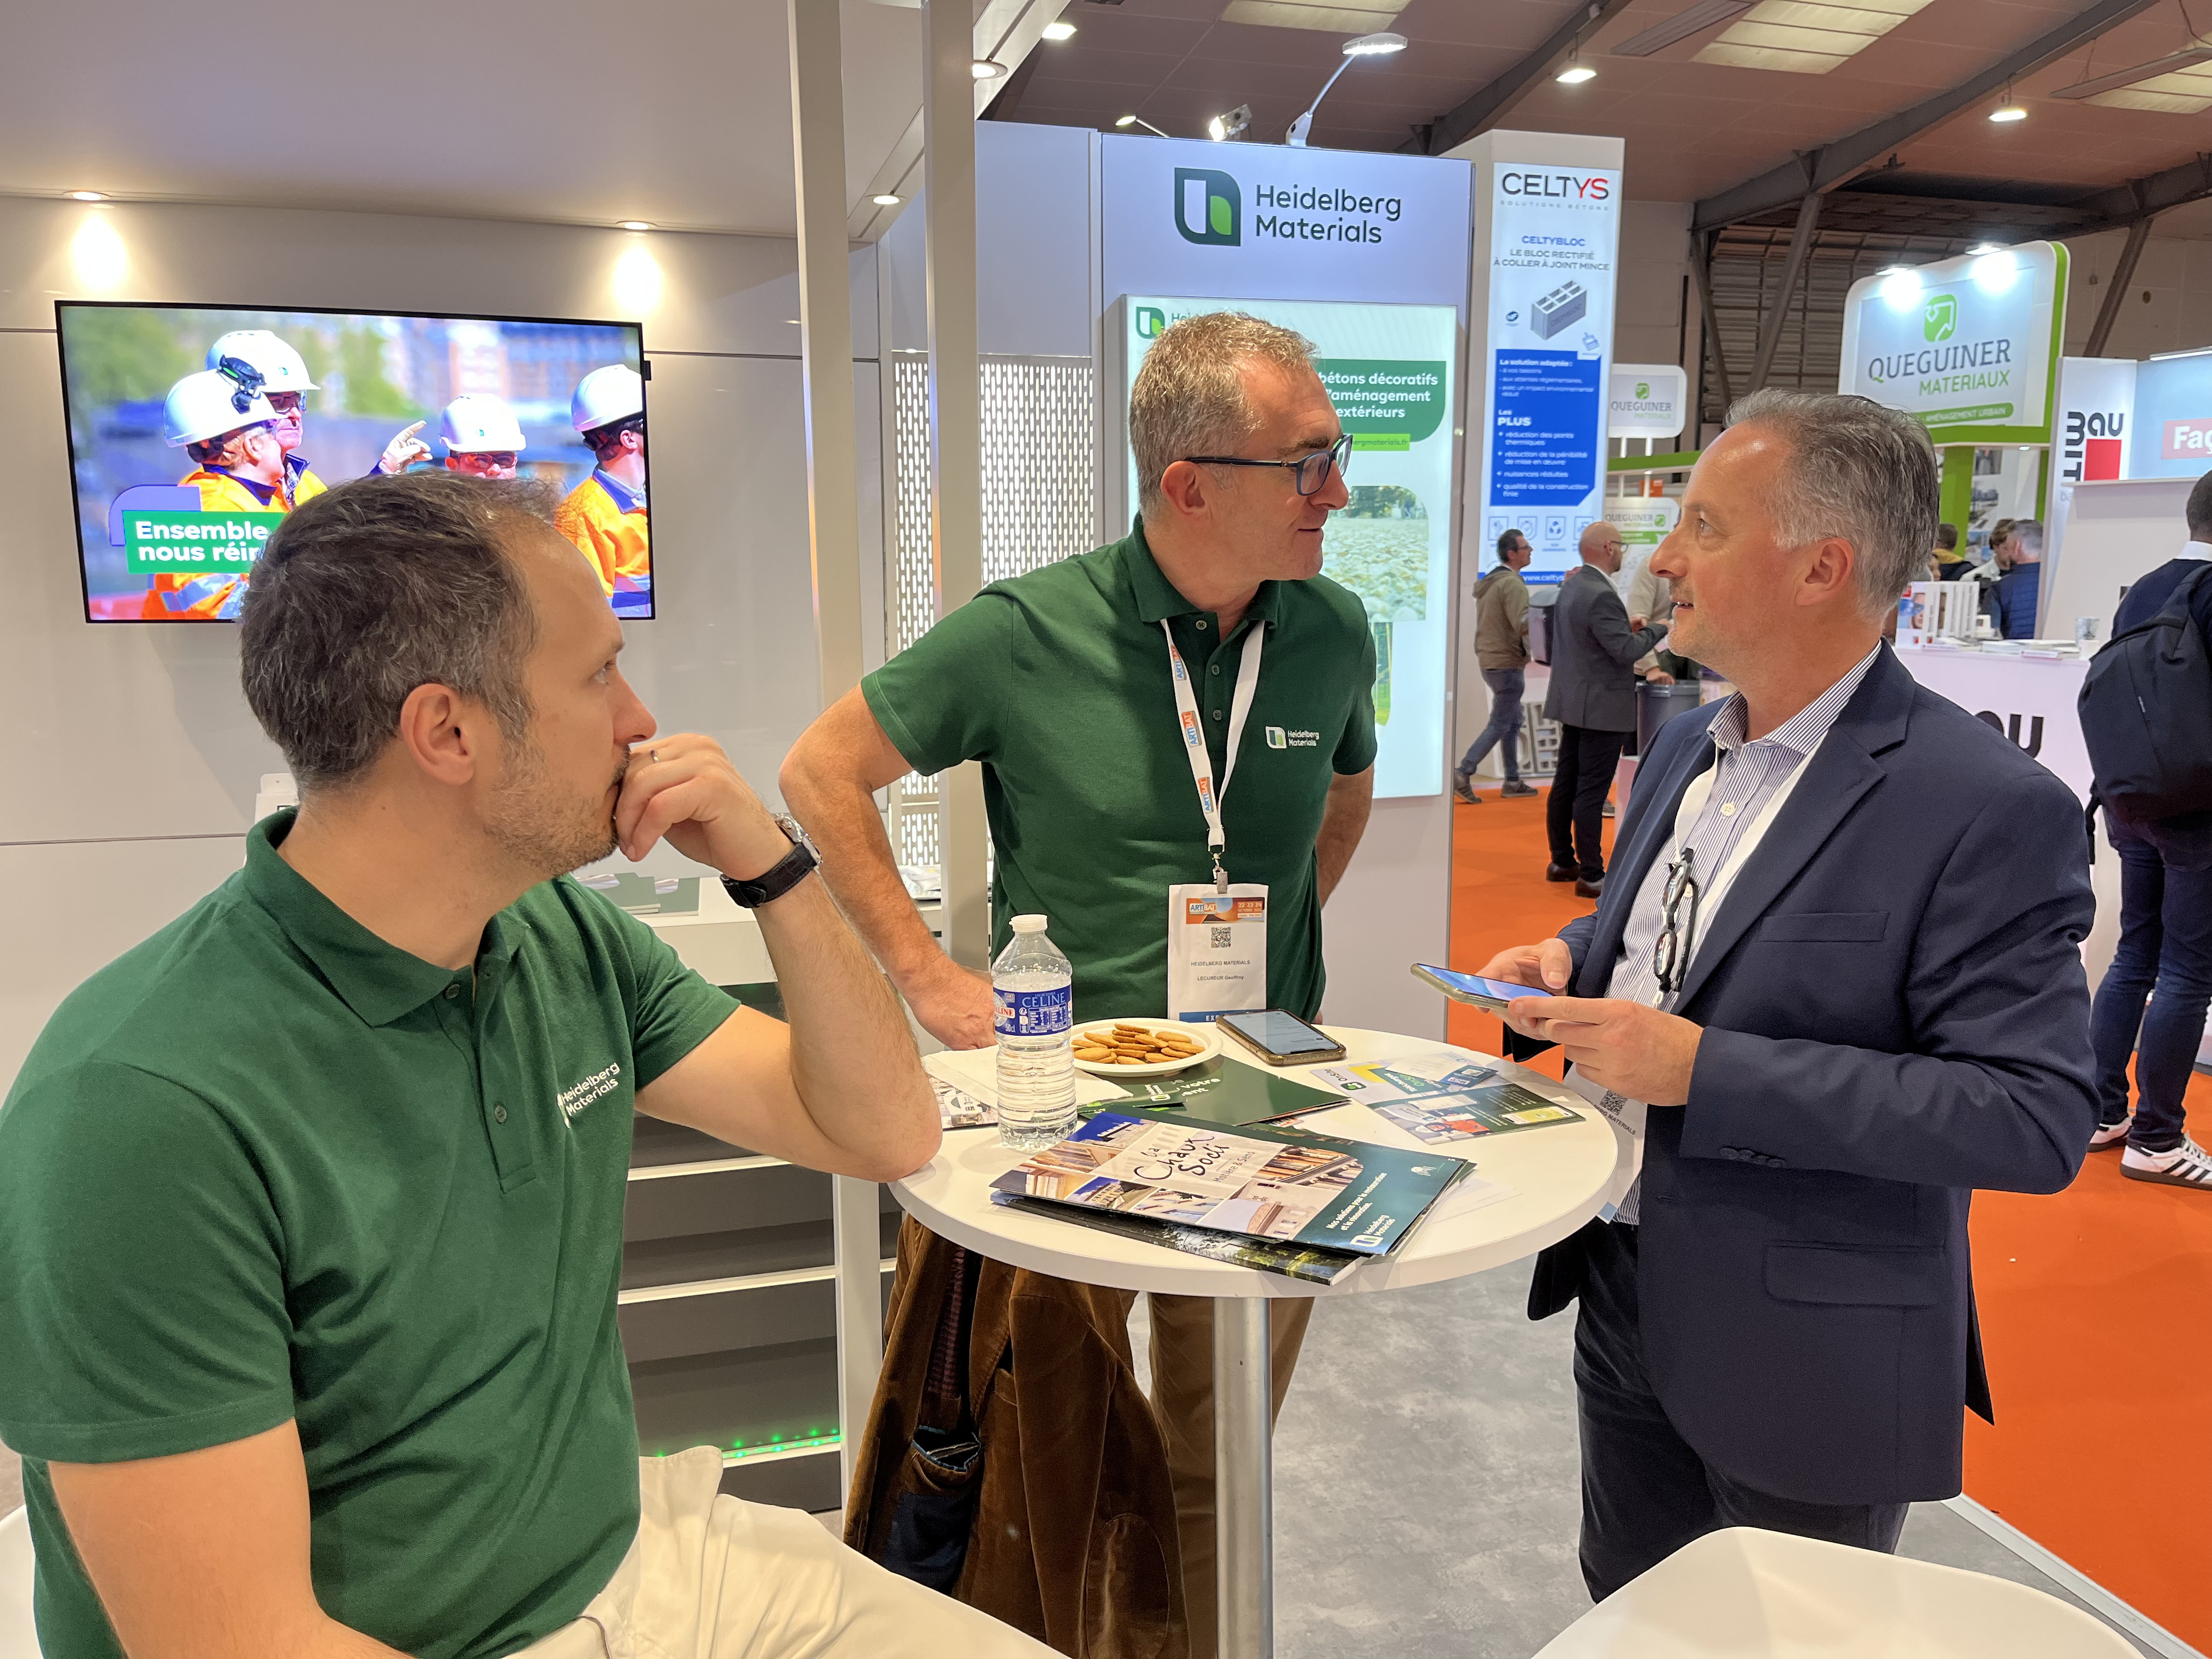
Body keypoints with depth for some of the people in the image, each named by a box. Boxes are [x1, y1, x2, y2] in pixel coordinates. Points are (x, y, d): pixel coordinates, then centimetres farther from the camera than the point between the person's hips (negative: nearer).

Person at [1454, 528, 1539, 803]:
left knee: (1513, 720, 15)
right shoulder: (1513, 584, -17)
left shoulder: (1489, 581, 13)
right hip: (1507, 663, -10)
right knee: (1500, 724, -4)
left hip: (1490, 660, 10)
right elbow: (1524, 625, -28)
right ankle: (1463, 773, -7)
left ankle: (1513, 781, 19)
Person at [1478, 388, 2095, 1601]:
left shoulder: (1989, 809, -21)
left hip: (1807, 1352, -7)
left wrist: (1703, 1070, -29)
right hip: (1623, 1287, 7)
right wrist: (1572, 961, -5)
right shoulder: (1685, 744, 4)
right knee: (1625, 1618, 25)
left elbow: (2035, 1117, -25)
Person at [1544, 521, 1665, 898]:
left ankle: (1562, 862, 24)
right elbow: (1626, 651, -21)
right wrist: (1656, 629, -6)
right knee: (1591, 793, -5)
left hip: (1572, 703, 10)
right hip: (1600, 707, -10)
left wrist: (1626, 626, 11)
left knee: (1566, 785, 14)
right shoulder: (1601, 596, -21)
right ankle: (1591, 875, 0)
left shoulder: (1571, 587, 10)